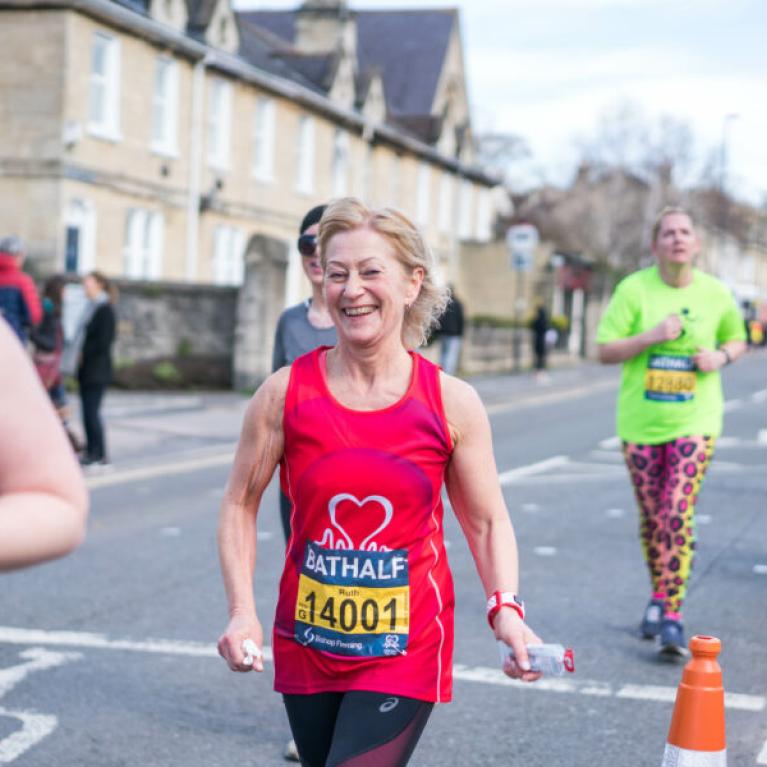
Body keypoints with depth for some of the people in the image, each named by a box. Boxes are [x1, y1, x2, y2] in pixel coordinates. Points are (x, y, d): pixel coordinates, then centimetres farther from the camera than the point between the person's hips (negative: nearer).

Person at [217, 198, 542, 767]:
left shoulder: (453, 404, -7)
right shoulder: (285, 394, -6)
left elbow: (488, 522, 2)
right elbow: (241, 504, 2)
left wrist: (506, 609, -13)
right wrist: (243, 610, -9)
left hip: (404, 653, -2)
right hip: (307, 647, 2)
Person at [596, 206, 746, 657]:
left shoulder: (716, 294, 0)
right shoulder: (634, 289, -5)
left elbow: (737, 340, 17)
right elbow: (606, 350, -6)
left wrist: (721, 357, -6)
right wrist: (653, 336, -20)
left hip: (694, 420, -1)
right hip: (640, 420, 1)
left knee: (677, 514, -13)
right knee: (651, 517, 10)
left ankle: (669, 613, -9)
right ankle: (661, 597, 30)